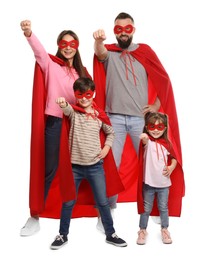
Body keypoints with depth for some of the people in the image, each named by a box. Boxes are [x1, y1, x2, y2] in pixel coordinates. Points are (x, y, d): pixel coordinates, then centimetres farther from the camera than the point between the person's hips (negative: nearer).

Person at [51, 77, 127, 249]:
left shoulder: (100, 115, 2)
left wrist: (106, 148, 3)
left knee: (103, 202, 9)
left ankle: (110, 234, 25)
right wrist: (63, 104, -53)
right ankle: (63, 235, 26)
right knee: (68, 202, 9)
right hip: (75, 165, -1)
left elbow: (111, 132, 19)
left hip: (95, 166, 1)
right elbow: (67, 109, -30)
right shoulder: (74, 112, -5)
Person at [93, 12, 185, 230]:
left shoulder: (145, 51, 8)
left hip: (140, 118, 1)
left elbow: (163, 80, 10)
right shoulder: (109, 52, 5)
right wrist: (98, 41, -42)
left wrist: (156, 105, 3)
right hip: (114, 118, -1)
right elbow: (100, 53, -20)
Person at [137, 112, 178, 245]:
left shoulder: (167, 143, 2)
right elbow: (145, 141, -33)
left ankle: (165, 230, 33)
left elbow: (174, 158, 11)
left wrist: (171, 168, -7)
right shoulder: (147, 141, -9)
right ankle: (143, 230, 26)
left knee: (163, 208, 16)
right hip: (148, 182, -2)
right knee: (146, 208, 10)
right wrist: (144, 137, -55)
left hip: (164, 183, 3)